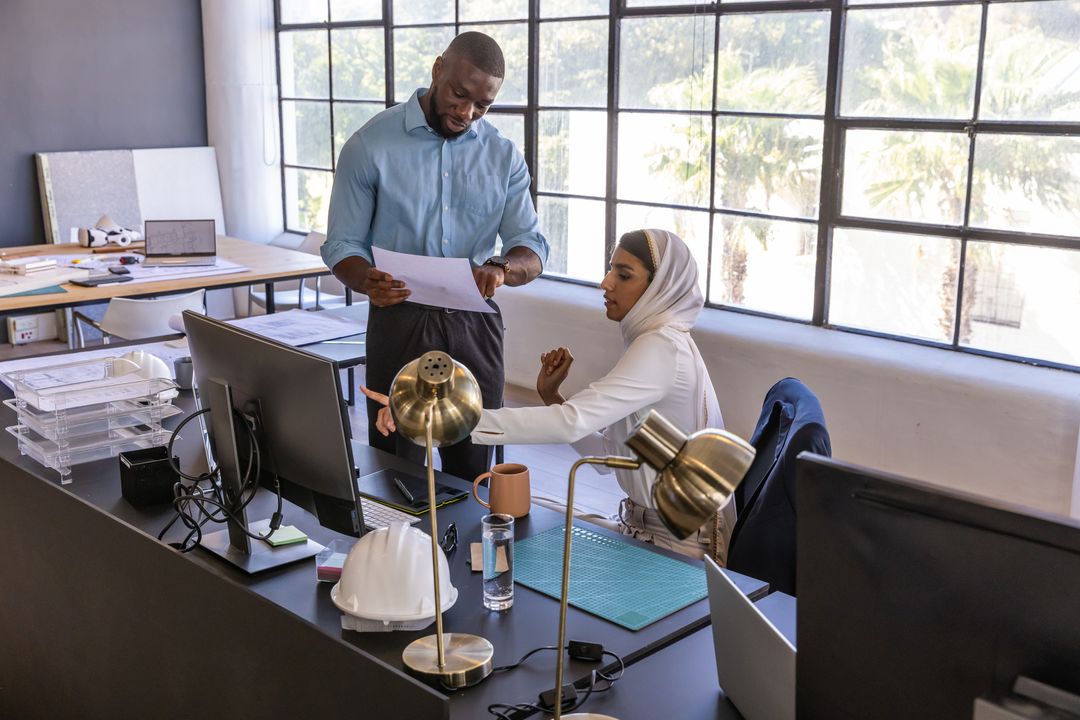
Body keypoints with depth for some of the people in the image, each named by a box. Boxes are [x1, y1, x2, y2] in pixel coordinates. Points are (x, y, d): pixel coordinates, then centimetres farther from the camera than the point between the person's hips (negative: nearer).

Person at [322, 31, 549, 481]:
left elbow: (531, 248, 2)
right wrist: (367, 282, -26)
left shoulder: (503, 156, 4)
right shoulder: (370, 145, -4)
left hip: (475, 325, 3)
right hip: (399, 322, -2)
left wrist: (502, 268, -22)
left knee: (473, 470, 10)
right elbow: (342, 245, -3)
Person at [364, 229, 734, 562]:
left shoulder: (662, 347, -22)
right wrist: (550, 395, -4)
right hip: (641, 520, 8)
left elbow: (572, 423, -35)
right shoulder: (655, 341, 10)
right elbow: (606, 453, 9)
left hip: (677, 545, -8)